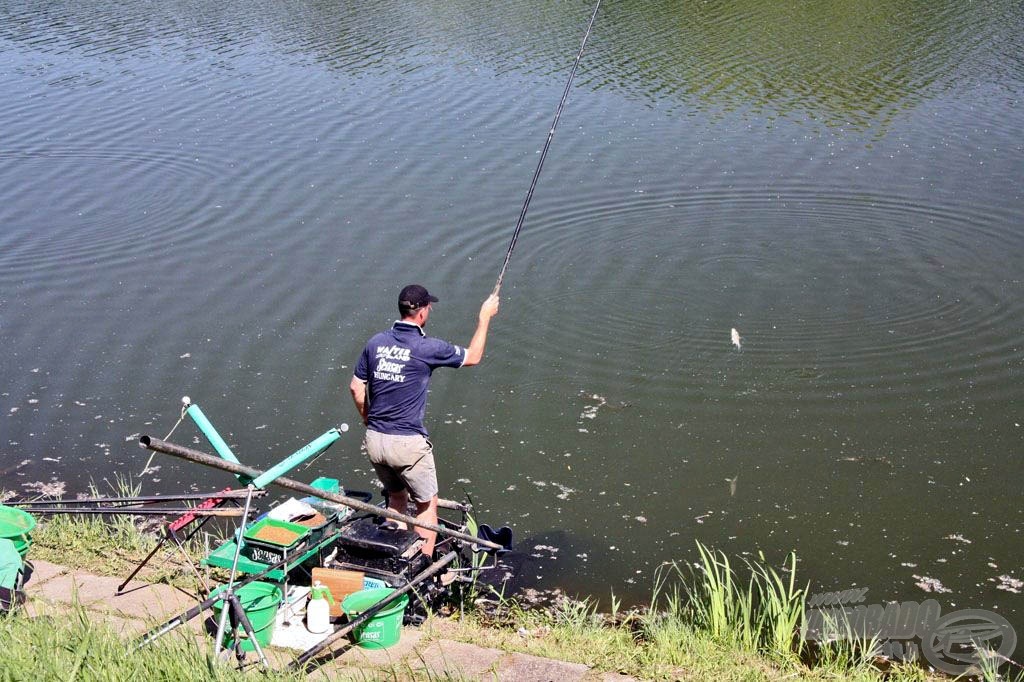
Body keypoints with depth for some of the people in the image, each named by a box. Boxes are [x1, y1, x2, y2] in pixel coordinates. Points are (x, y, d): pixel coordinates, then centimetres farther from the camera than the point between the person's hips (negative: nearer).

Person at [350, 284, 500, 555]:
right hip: (407, 443, -6)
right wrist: (484, 317, 12)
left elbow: (356, 387, 9)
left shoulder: (376, 342, 1)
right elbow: (472, 357, 2)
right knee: (427, 505, 12)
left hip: (374, 440, 6)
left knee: (396, 497, 25)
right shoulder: (427, 348, -14)